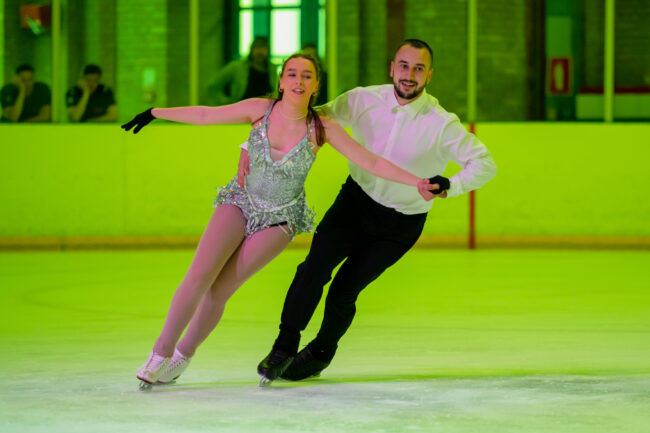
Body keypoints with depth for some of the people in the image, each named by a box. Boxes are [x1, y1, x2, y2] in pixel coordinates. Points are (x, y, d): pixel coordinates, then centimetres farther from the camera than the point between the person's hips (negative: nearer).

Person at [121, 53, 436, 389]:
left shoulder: (321, 129, -15)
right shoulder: (261, 110, -12)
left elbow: (372, 163, -13)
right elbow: (205, 115, 1)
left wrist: (417, 181, -21)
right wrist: (155, 113, 6)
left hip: (280, 219, -1)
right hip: (240, 202, 1)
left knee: (218, 291, -8)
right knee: (198, 277, -17)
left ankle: (182, 356, 13)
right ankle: (162, 351, -1)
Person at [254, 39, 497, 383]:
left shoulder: (442, 125, -19)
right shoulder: (363, 101, -13)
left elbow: (484, 164, -15)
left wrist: (450, 186, -34)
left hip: (400, 225, -2)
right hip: (356, 200, 2)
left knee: (344, 290, -4)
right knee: (315, 266, -17)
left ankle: (319, 355, 24)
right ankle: (284, 348, -2)